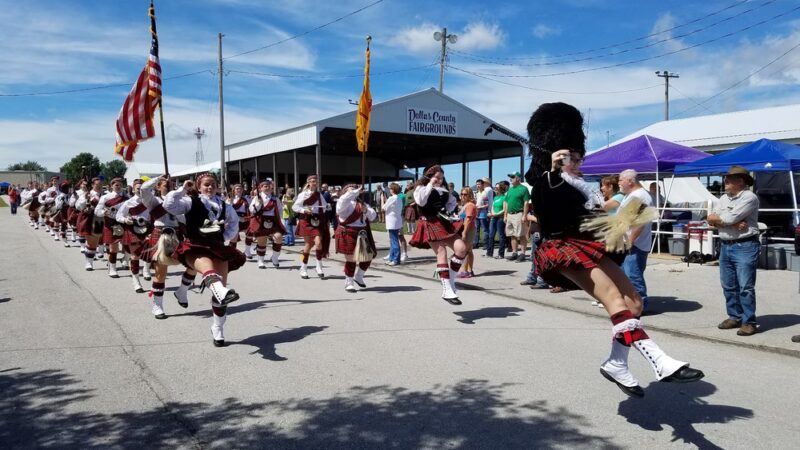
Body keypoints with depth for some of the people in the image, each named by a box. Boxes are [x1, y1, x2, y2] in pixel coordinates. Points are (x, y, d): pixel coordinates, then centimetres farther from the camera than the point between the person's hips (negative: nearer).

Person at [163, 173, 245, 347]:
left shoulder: (223, 205, 13)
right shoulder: (191, 202, 3)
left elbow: (234, 221, 29)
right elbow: (168, 205, -12)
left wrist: (226, 236, 15)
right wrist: (182, 190, -9)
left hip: (217, 248, 5)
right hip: (195, 249, -4)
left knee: (220, 288, -5)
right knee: (208, 267, -40)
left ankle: (217, 329, 8)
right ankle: (222, 292, -73)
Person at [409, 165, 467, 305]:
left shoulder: (443, 189, 19)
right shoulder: (421, 188, 3)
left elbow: (453, 201, 29)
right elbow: (420, 201, -17)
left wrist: (447, 211, 8)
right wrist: (430, 185, -9)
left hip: (444, 223, 6)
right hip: (430, 224, -6)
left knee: (461, 248, -11)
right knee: (441, 253, -19)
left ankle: (451, 281, 2)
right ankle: (447, 291, -19)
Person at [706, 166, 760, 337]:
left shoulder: (749, 197, -10)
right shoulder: (724, 199, 14)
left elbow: (730, 218, -19)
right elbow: (711, 220, 4)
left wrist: (716, 217, 0)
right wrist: (733, 223, -11)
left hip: (745, 247, -8)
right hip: (725, 246, 8)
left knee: (745, 287, -7)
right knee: (728, 286, 11)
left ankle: (749, 322, -1)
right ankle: (734, 317, 21)